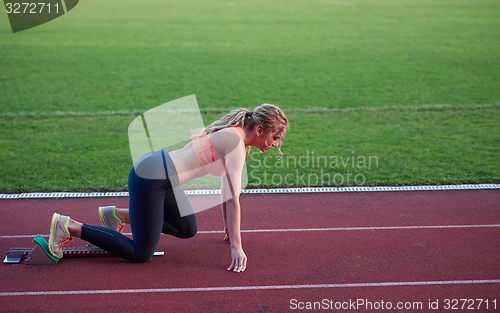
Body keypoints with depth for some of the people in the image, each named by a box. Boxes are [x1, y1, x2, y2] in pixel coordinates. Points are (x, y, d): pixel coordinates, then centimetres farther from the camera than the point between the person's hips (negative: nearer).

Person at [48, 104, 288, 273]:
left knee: (187, 230, 19)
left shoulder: (233, 134, 12)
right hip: (150, 177, -10)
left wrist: (229, 228, 25)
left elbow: (227, 188, 20)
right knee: (141, 254, -5)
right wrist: (236, 248, -17)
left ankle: (119, 214, 21)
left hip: (159, 169, 10)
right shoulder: (236, 144, -17)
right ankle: (68, 227, -1)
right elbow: (233, 198, -20)